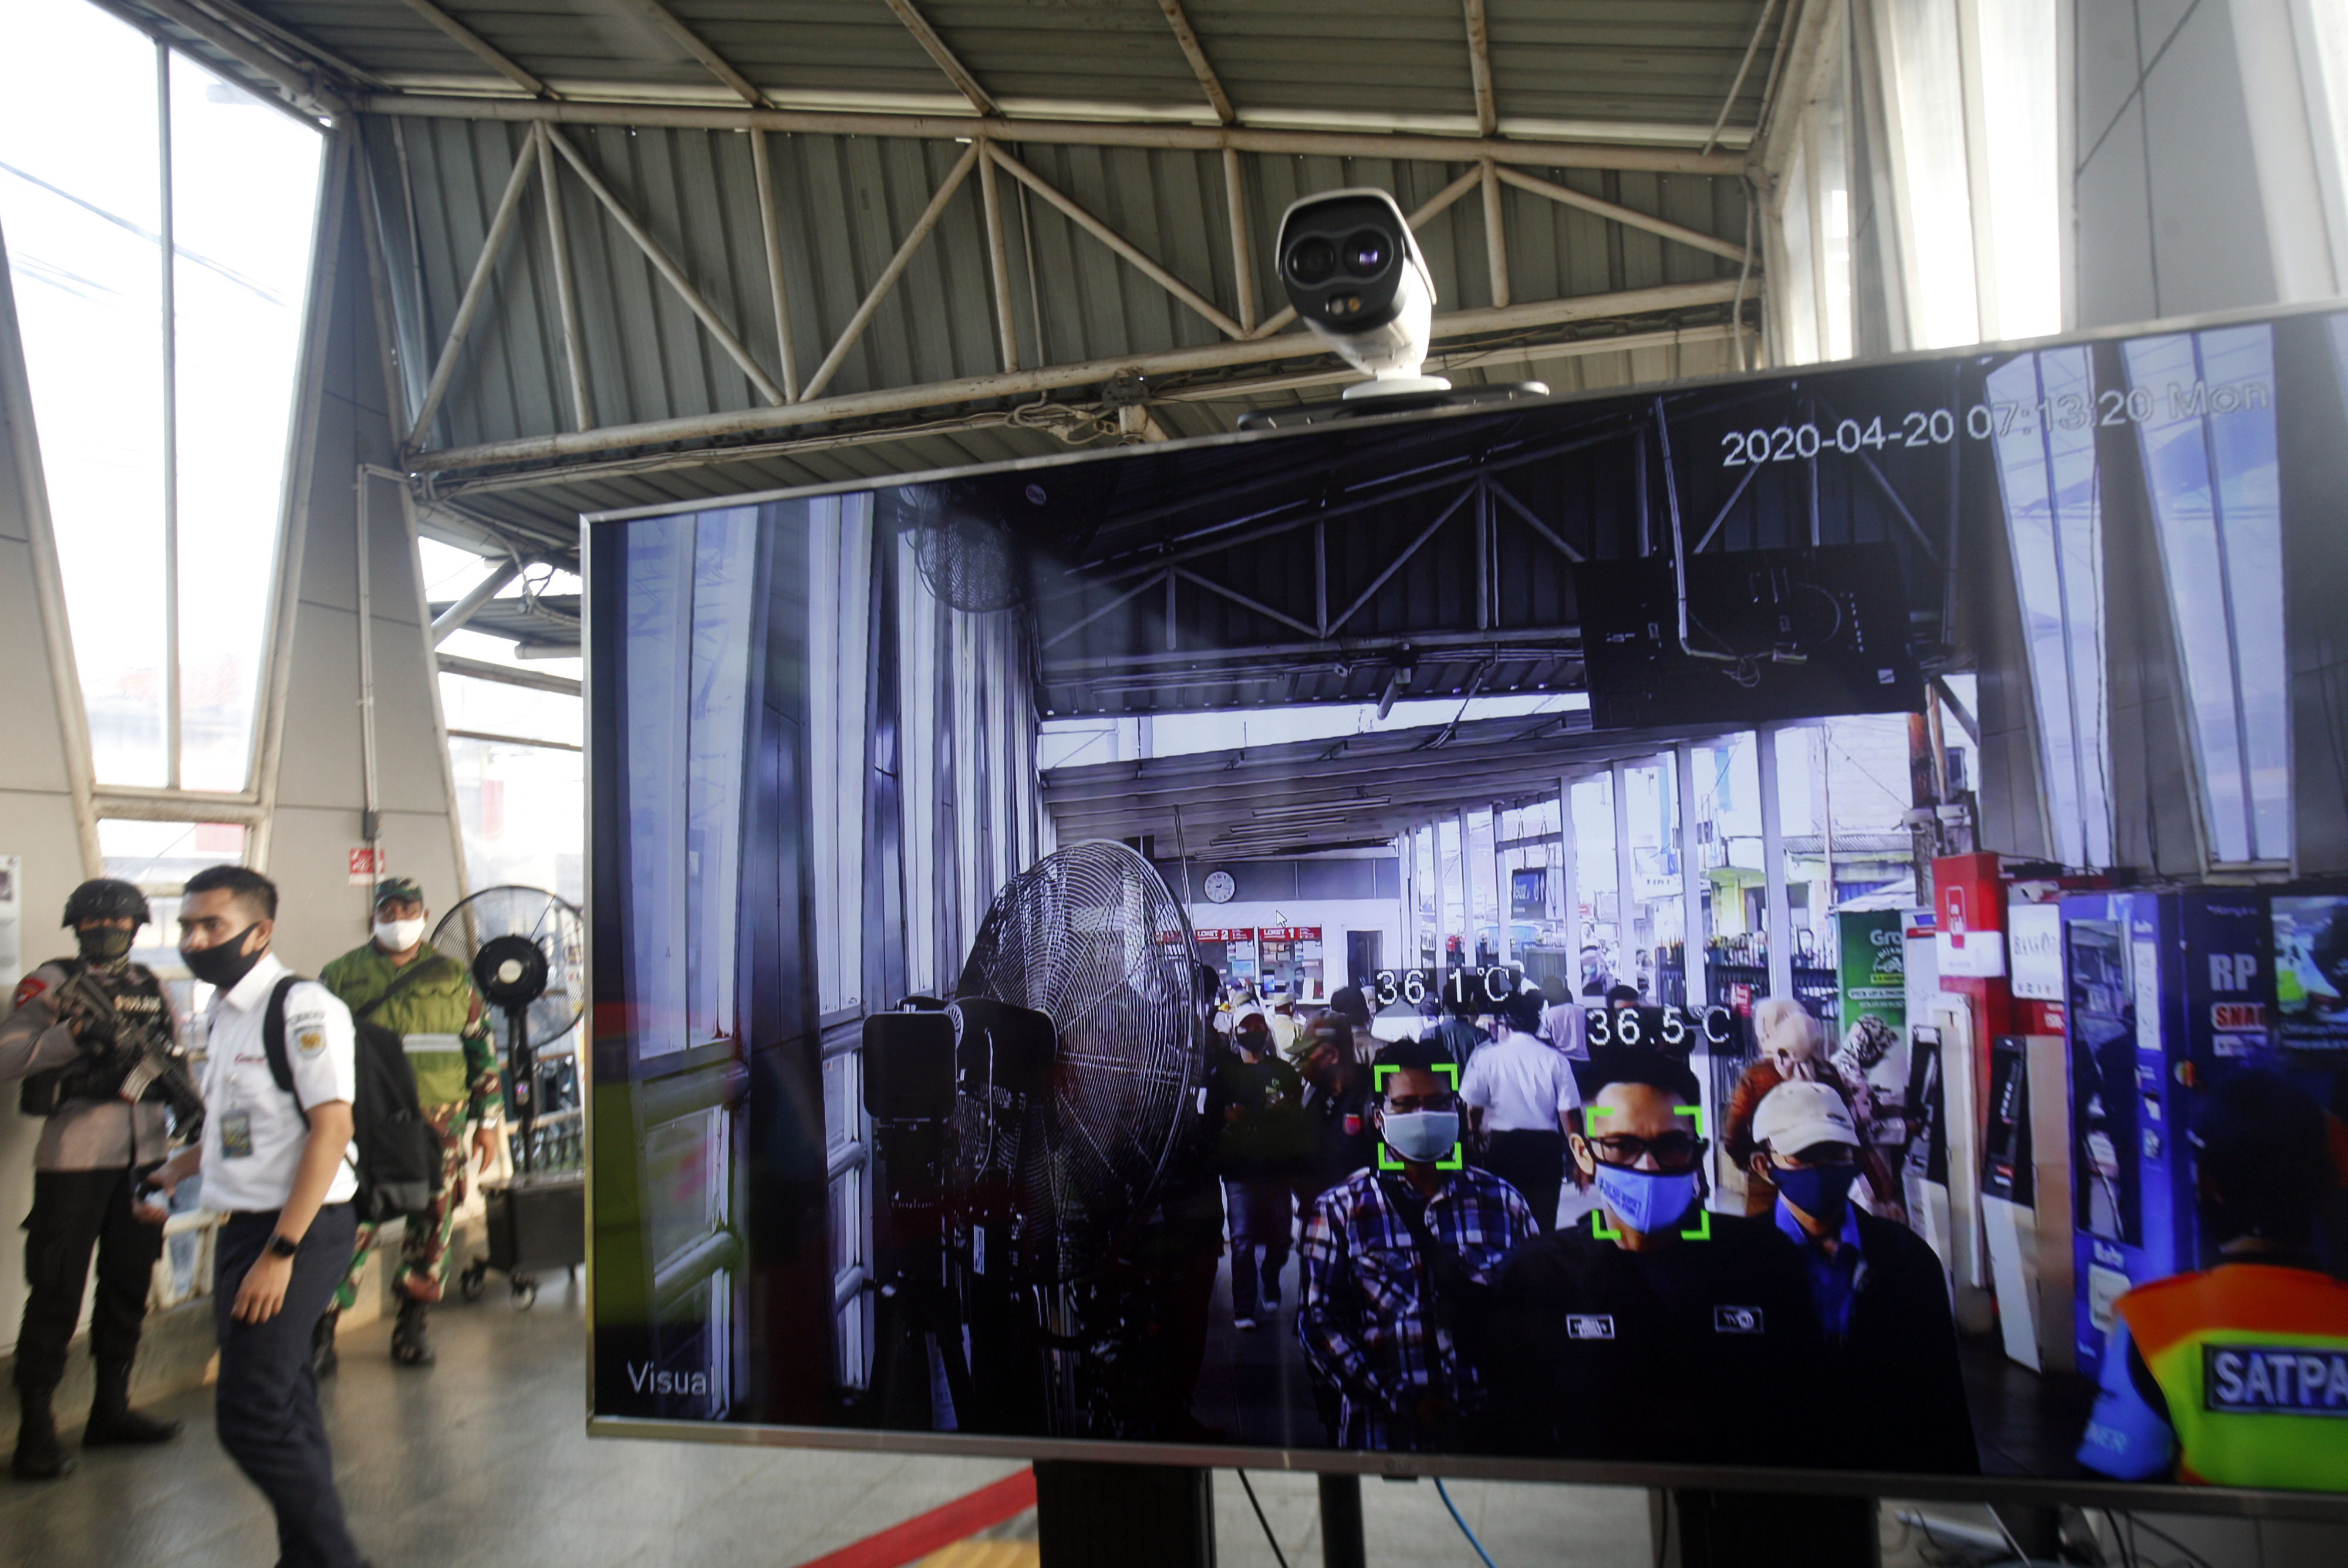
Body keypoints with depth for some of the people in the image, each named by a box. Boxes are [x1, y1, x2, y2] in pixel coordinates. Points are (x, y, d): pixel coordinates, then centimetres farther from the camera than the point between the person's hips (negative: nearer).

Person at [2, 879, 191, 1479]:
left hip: (146, 1153, 5)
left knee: (129, 1285, 13)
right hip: (75, 1153, -5)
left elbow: (178, 1055, 19)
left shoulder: (150, 986, 14)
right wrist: (74, 1034, -23)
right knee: (57, 1293, -2)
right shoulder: (51, 984, 0)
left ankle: (111, 1408, 25)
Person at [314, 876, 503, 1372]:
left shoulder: (453, 977, 8)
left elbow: (482, 1048, 11)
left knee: (431, 1232, 6)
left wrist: (489, 1121, 8)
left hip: (439, 1129, 1)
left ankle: (412, 1329, 20)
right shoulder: (341, 975, 6)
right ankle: (321, 1333, 9)